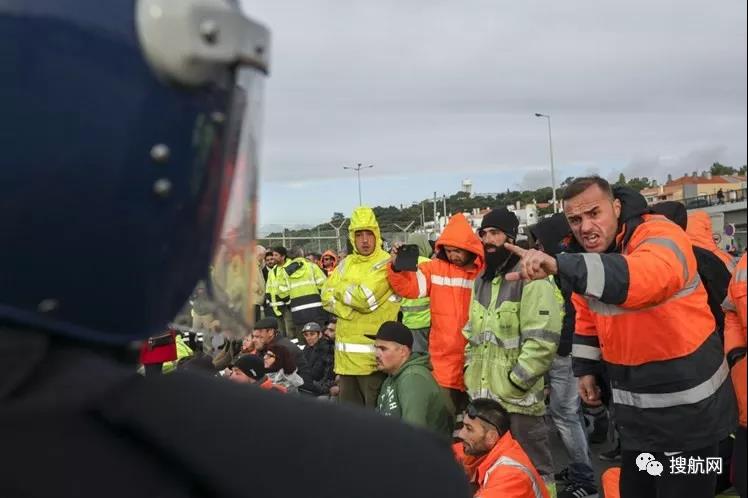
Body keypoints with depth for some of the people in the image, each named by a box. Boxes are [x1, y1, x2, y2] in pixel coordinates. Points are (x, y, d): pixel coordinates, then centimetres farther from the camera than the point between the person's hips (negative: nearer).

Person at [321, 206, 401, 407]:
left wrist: (339, 289, -3)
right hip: (346, 351, 7)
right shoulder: (347, 263, 12)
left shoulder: (386, 264, -8)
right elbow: (326, 296, 4)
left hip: (372, 353, -7)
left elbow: (365, 298, -20)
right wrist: (348, 312, -13)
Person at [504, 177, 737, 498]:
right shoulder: (588, 255, 1)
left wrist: (559, 266, -57)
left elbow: (642, 278, -46)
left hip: (685, 408, -7)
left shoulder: (660, 235, -22)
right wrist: (585, 368, 13)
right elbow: (587, 316, 18)